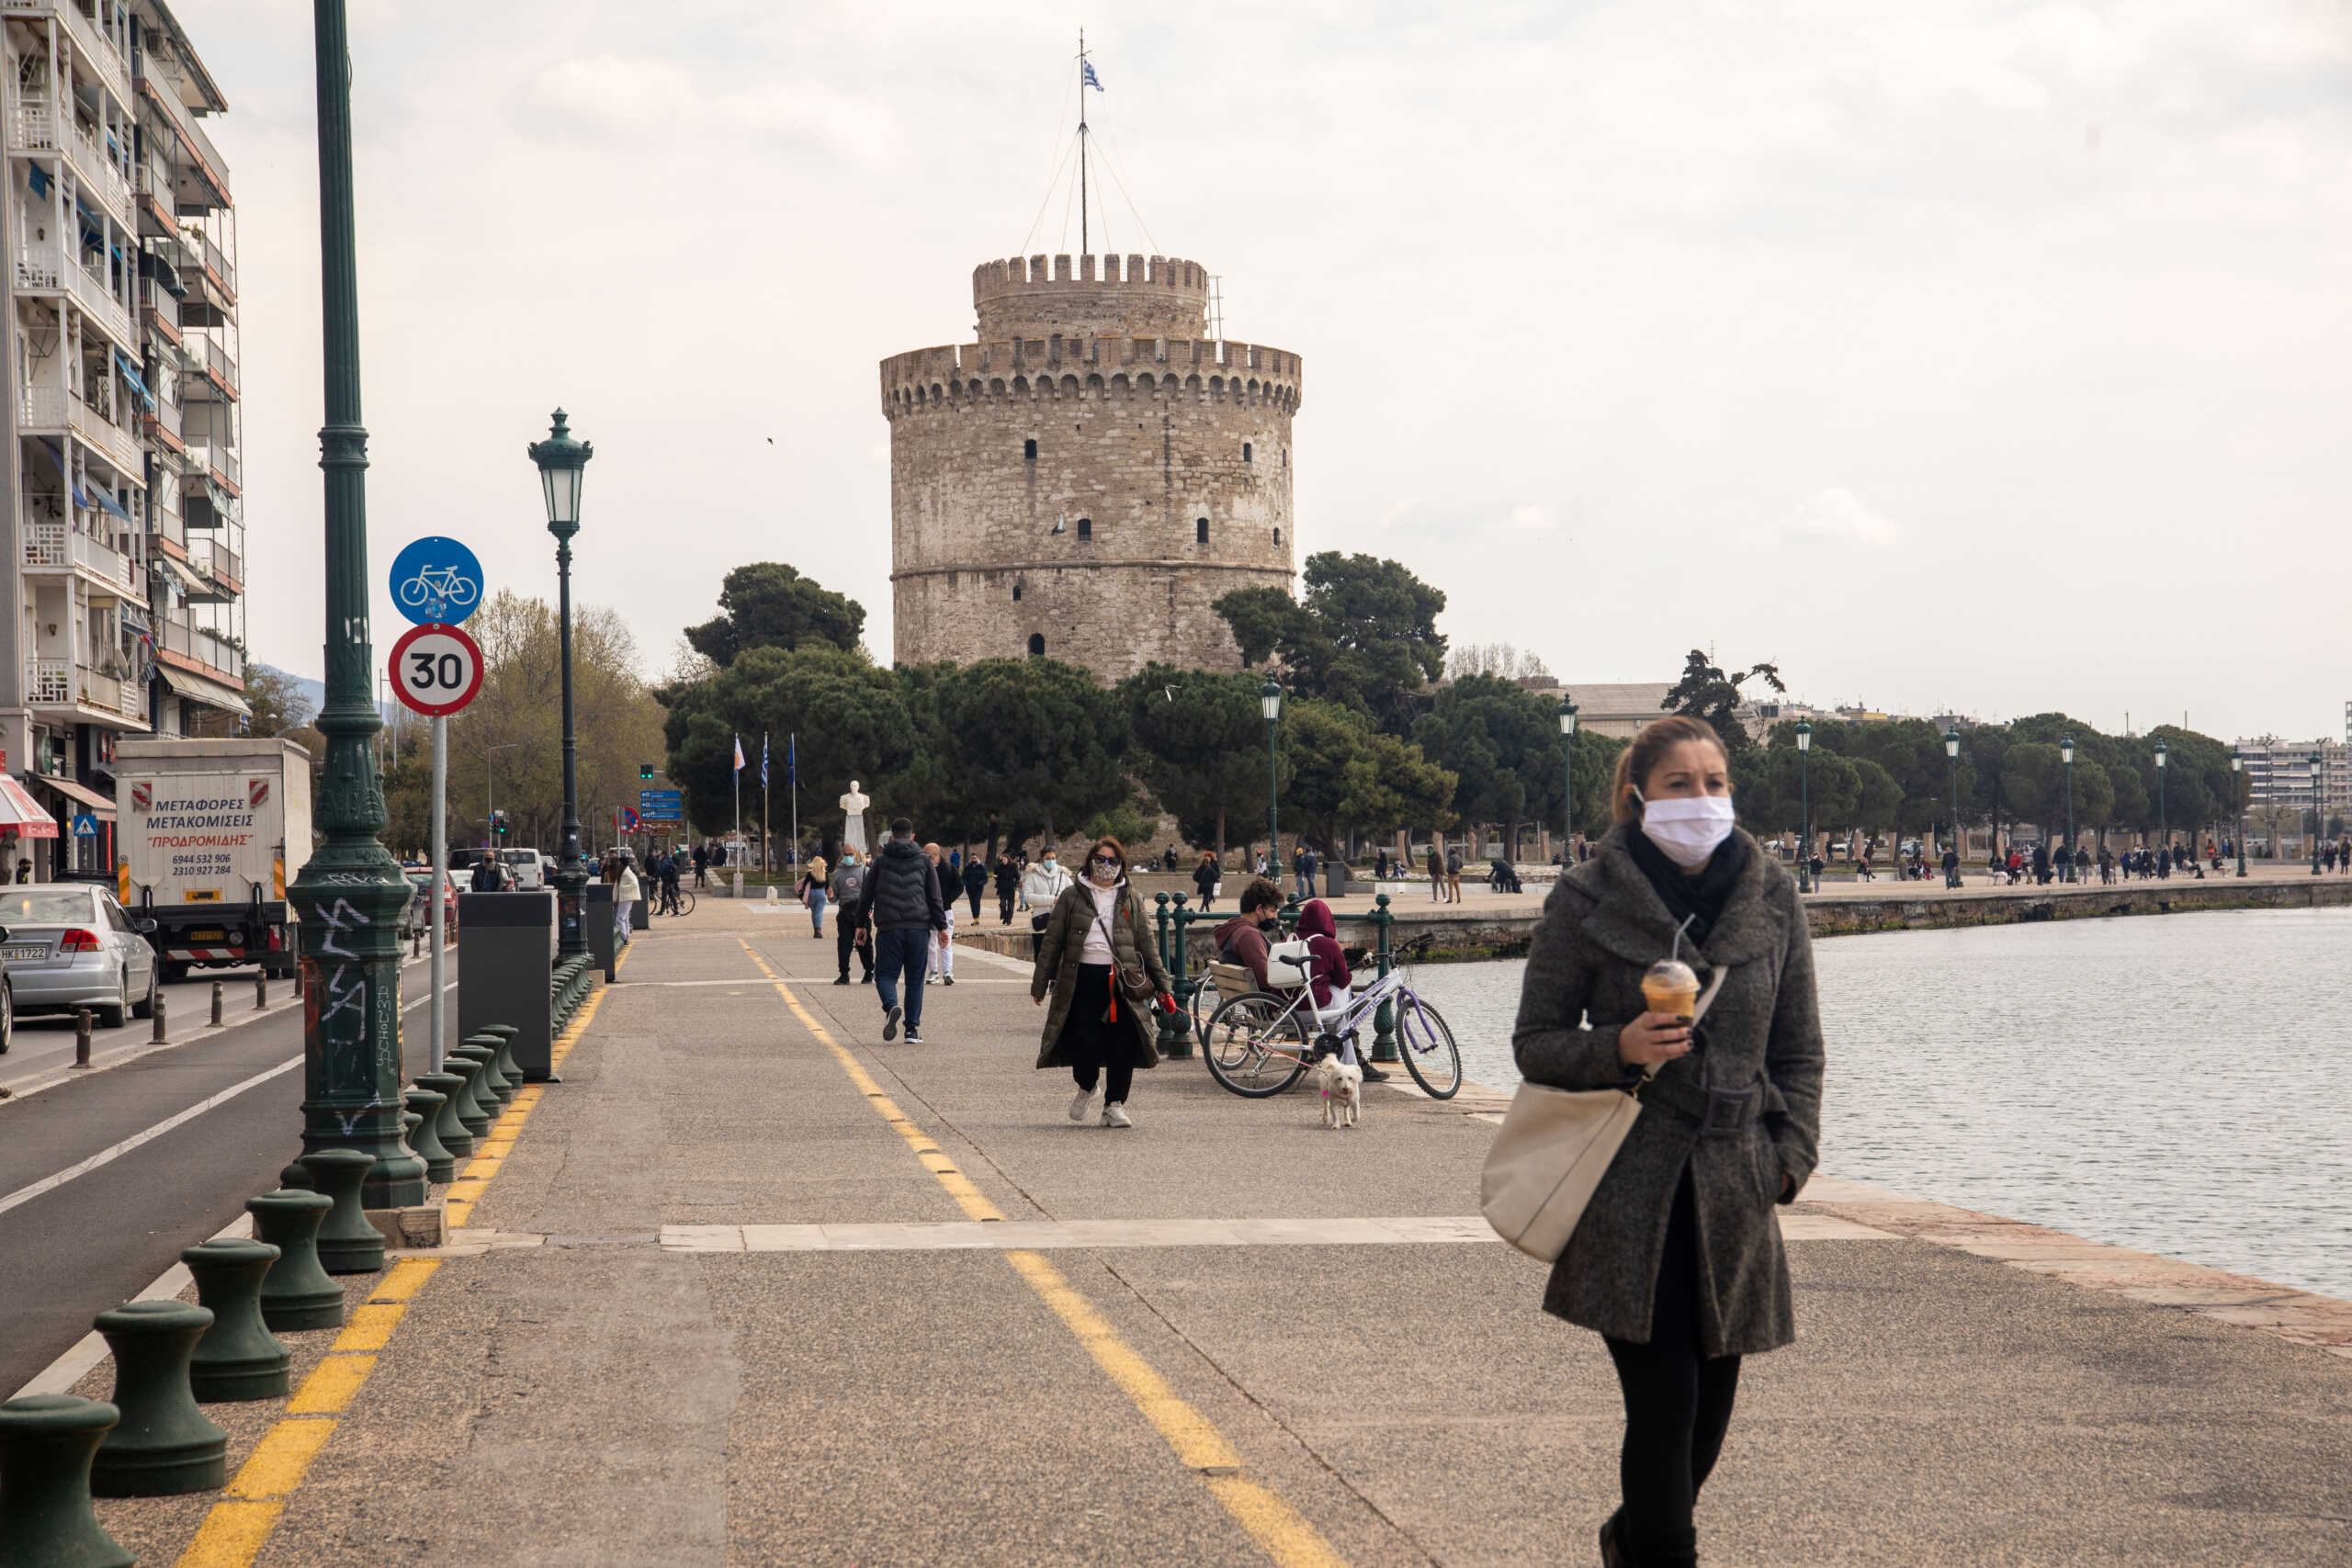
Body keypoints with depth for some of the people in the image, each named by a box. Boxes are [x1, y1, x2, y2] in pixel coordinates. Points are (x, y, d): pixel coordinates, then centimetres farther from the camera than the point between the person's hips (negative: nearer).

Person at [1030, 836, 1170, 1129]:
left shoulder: (1132, 899, 15)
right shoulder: (1072, 897, 10)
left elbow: (1146, 945, 16)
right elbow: (1052, 941, 10)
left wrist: (1162, 986, 12)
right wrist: (1040, 983, 7)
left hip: (1121, 980, 1)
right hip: (1082, 978, -1)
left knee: (1122, 1043, -6)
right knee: (1085, 1039, -8)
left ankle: (1115, 1104, 6)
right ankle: (1086, 1088, 22)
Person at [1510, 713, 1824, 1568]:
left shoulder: (1770, 897, 7)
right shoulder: (1586, 902, -4)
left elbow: (1799, 1048, 13)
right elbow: (1535, 1043, 2)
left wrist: (1790, 1155, 3)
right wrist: (1620, 1049, -16)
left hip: (1734, 1191, 4)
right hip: (1629, 1193, -4)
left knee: (1712, 1398, 12)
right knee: (1664, 1397, -9)